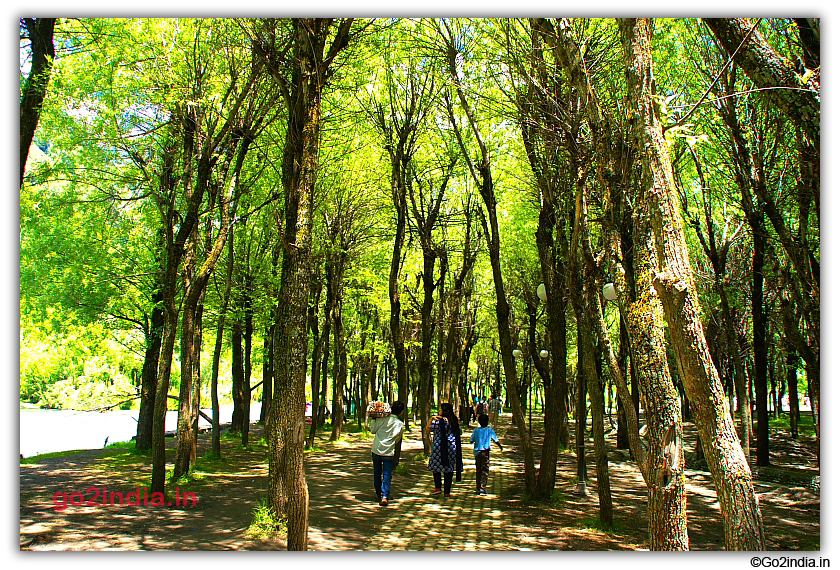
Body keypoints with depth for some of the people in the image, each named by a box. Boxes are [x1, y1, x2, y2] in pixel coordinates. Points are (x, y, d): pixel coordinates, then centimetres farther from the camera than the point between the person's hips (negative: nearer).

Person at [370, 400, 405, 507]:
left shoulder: (382, 419, -9)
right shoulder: (400, 424, -5)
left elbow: (373, 430, 0)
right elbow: (397, 439, 6)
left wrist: (373, 419, 10)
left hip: (376, 450, 1)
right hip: (389, 452, -1)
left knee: (377, 473, 17)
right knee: (387, 474, 1)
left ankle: (379, 494, 30)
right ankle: (384, 496, -14)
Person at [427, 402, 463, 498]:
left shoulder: (439, 421, -11)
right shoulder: (455, 422, 3)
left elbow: (428, 429, -3)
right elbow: (459, 432, 16)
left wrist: (431, 419, 1)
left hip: (439, 447, -4)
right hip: (452, 448, 4)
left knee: (436, 467, 14)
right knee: (449, 470, 7)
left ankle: (438, 487, 6)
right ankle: (447, 492, 7)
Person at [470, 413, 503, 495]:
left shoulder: (476, 430, 1)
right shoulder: (490, 430, -4)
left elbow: (471, 441, 4)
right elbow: (496, 440, 5)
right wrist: (500, 446, 25)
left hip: (477, 452, 3)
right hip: (485, 452, -3)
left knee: (478, 470, 12)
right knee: (485, 470, 2)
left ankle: (478, 489, 16)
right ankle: (483, 488, -4)